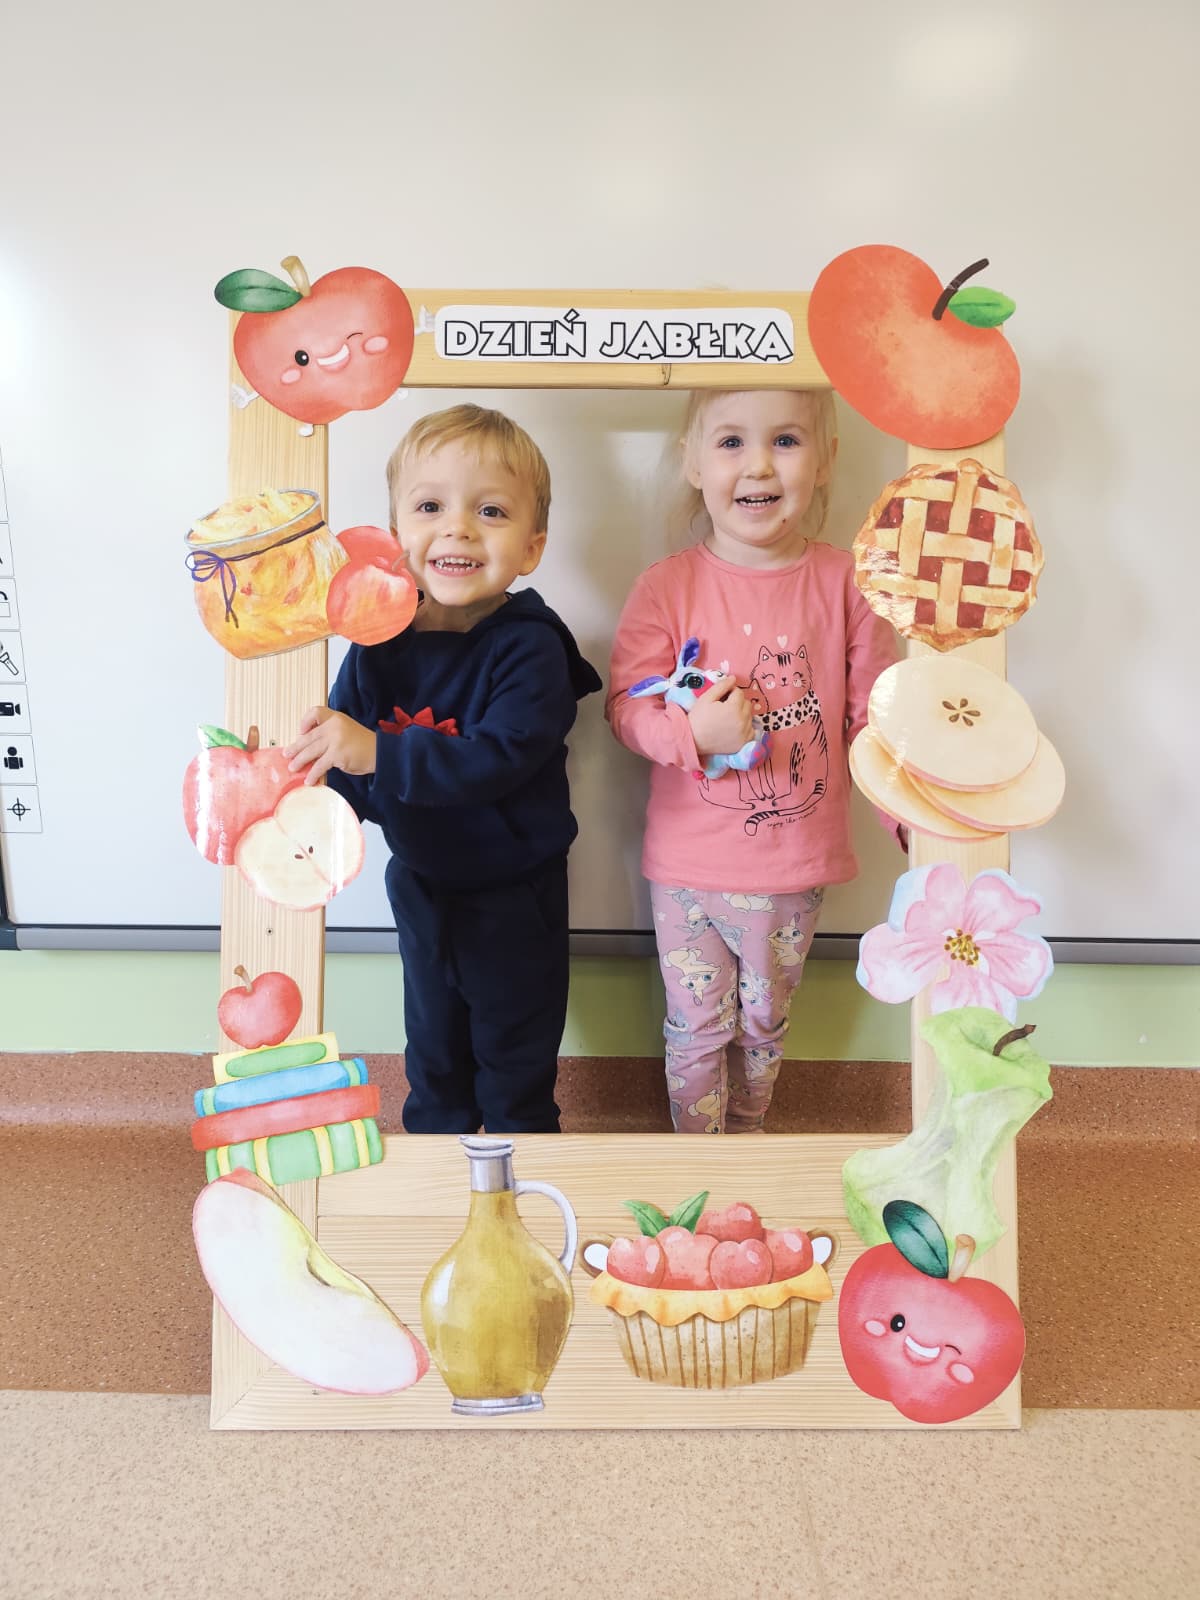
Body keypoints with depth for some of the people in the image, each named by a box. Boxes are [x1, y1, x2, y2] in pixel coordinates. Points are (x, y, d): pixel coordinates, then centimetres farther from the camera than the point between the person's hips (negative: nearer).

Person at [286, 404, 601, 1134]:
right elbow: (356, 779, -3)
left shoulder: (529, 648, -24)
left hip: (515, 896, -5)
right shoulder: (381, 640, -9)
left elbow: (498, 760, -38)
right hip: (421, 887, 5)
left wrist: (377, 753, -43)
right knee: (433, 1053, 27)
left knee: (516, 1071, 16)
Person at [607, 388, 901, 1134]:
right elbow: (626, 704, -9)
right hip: (688, 864, -1)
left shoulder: (845, 582, -5)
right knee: (697, 1027, 12)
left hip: (798, 865, 2)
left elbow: (875, 715, 0)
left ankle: (748, 1133, 46)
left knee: (765, 1024, 20)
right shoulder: (667, 585, -9)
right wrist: (693, 731, -27)